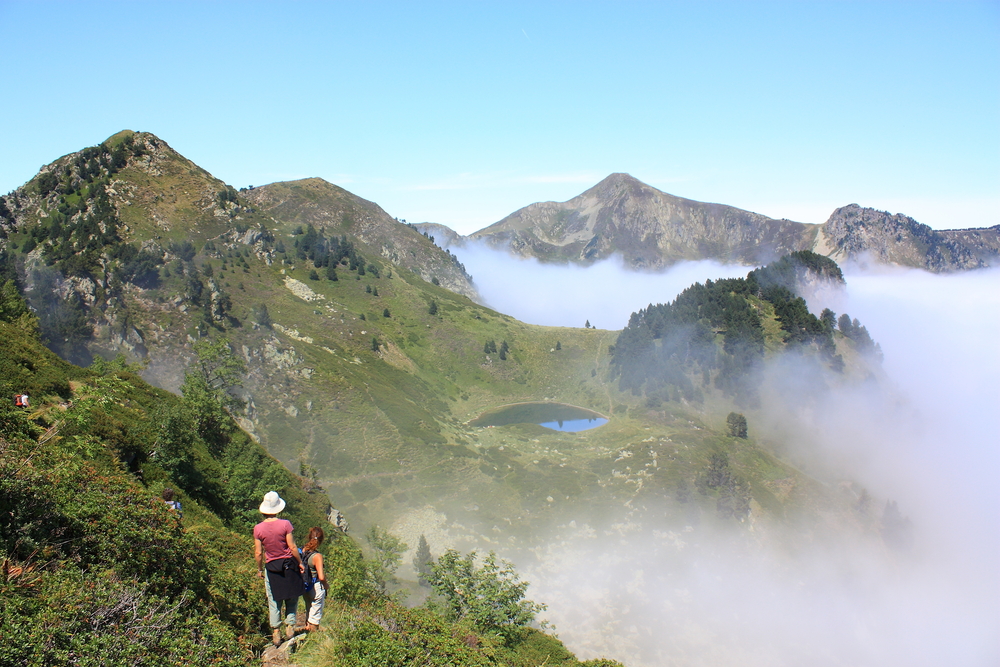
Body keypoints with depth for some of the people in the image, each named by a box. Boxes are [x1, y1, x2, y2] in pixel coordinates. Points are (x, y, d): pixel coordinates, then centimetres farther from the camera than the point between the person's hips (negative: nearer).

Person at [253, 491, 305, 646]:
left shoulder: (258, 528, -9)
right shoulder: (285, 524, -15)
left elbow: (258, 553, -3)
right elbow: (292, 547, -10)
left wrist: (259, 570, 13)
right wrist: (300, 563, 4)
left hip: (271, 566, 1)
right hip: (289, 564, -1)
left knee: (274, 601, 13)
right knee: (291, 598, 15)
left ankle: (276, 632, 15)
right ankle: (290, 626, 14)